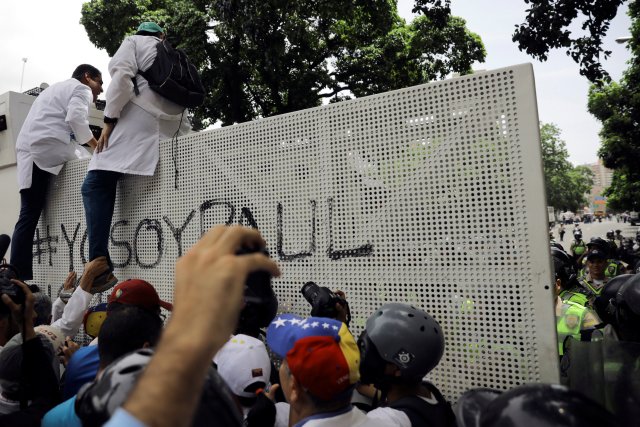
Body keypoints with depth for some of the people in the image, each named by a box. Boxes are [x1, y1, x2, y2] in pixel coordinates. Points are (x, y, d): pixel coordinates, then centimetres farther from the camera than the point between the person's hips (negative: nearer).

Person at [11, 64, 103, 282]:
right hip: (44, 151, -8)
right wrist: (97, 145, -5)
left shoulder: (56, 88, 36)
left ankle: (18, 276, 4)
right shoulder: (81, 89, 6)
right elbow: (75, 118, -14)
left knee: (29, 215, 4)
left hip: (29, 150, 8)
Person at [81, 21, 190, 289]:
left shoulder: (135, 41, 14)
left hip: (139, 119, -7)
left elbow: (122, 76, -6)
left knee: (96, 184, -8)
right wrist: (184, 135, 17)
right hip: (171, 124, 7)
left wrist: (109, 119, -7)